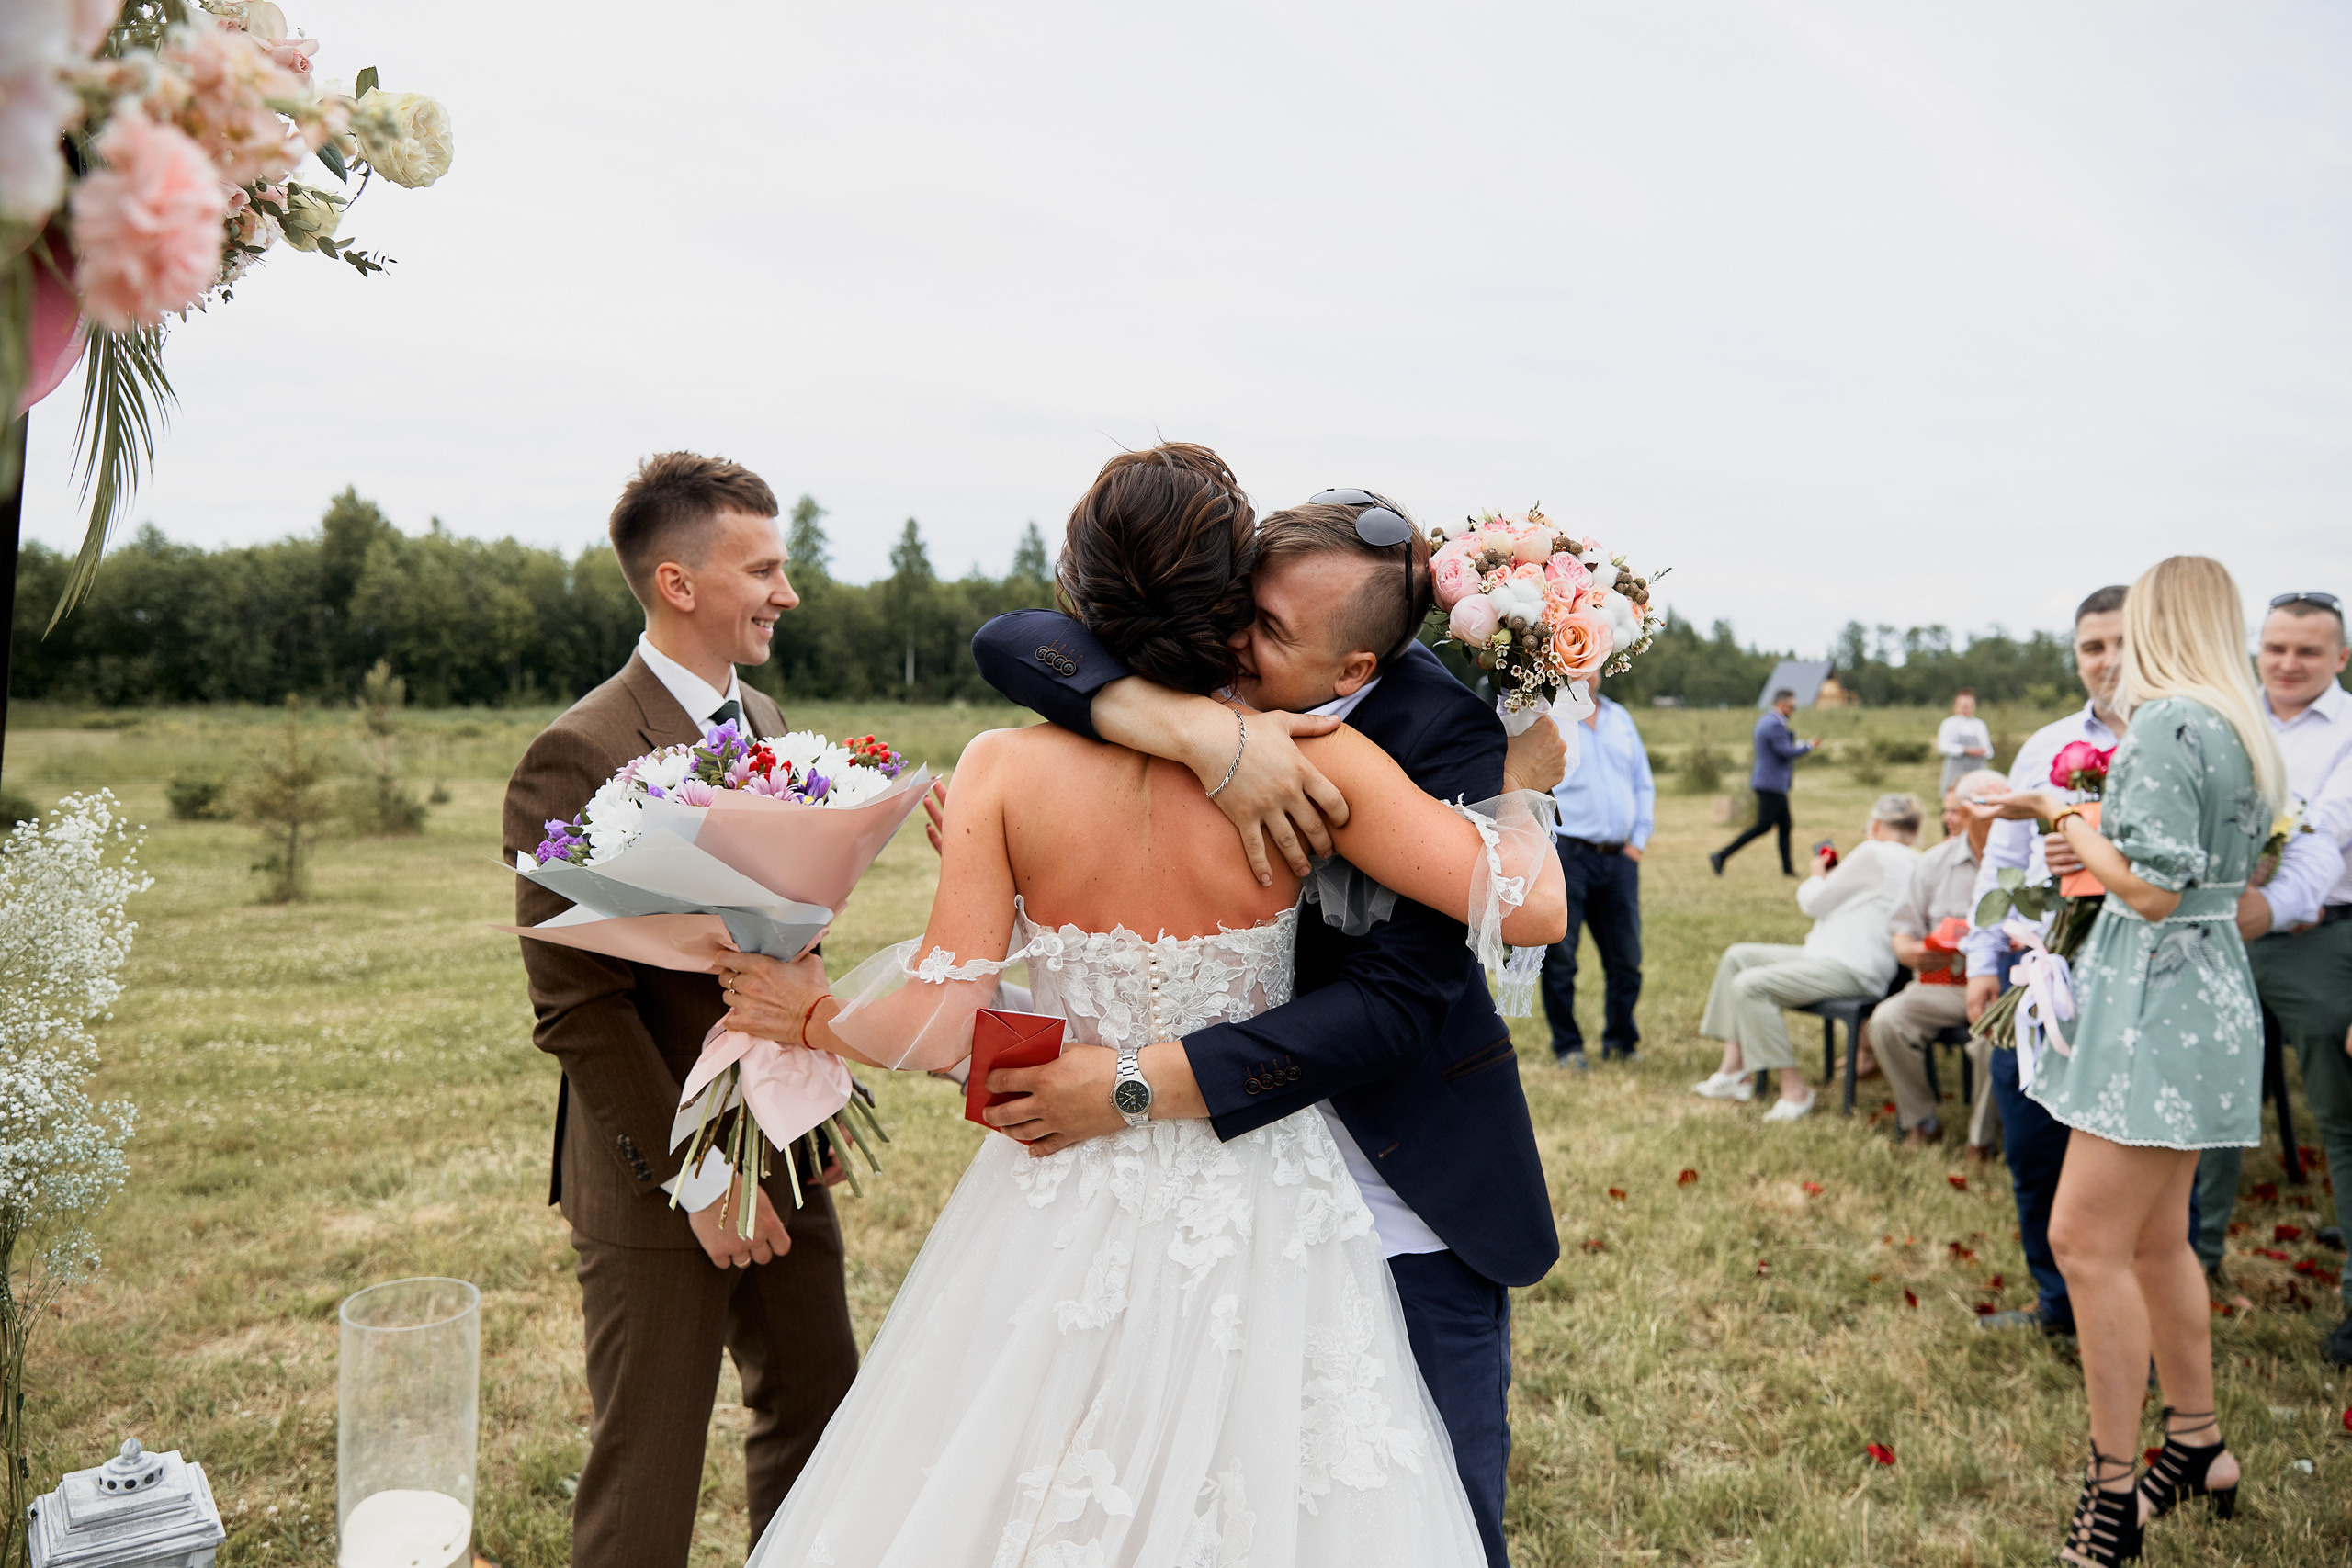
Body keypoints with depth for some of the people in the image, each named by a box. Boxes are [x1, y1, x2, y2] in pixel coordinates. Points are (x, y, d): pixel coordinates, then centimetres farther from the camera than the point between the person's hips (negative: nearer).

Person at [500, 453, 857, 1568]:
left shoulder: (761, 720, 8)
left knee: (821, 1419, 19)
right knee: (647, 1474, 8)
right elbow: (575, 1007, -19)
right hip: (656, 1183, -7)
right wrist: (696, 1176, -17)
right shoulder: (579, 756, -18)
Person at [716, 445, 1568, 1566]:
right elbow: (1534, 906, -15)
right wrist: (1504, 763, 3)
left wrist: (811, 1012, 6)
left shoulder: (1006, 769, -13)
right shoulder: (1314, 763, -16)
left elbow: (937, 1028, -13)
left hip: (1064, 1218, 1)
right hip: (1257, 1219, -1)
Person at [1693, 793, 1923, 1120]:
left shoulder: (1874, 853, -11)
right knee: (1738, 956, 12)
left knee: (1749, 985, -25)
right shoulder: (1915, 864, 16)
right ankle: (1732, 1070, 7)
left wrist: (1816, 876, 15)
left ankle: (1795, 1090, -18)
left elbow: (1814, 902, -5)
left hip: (1848, 969, -11)